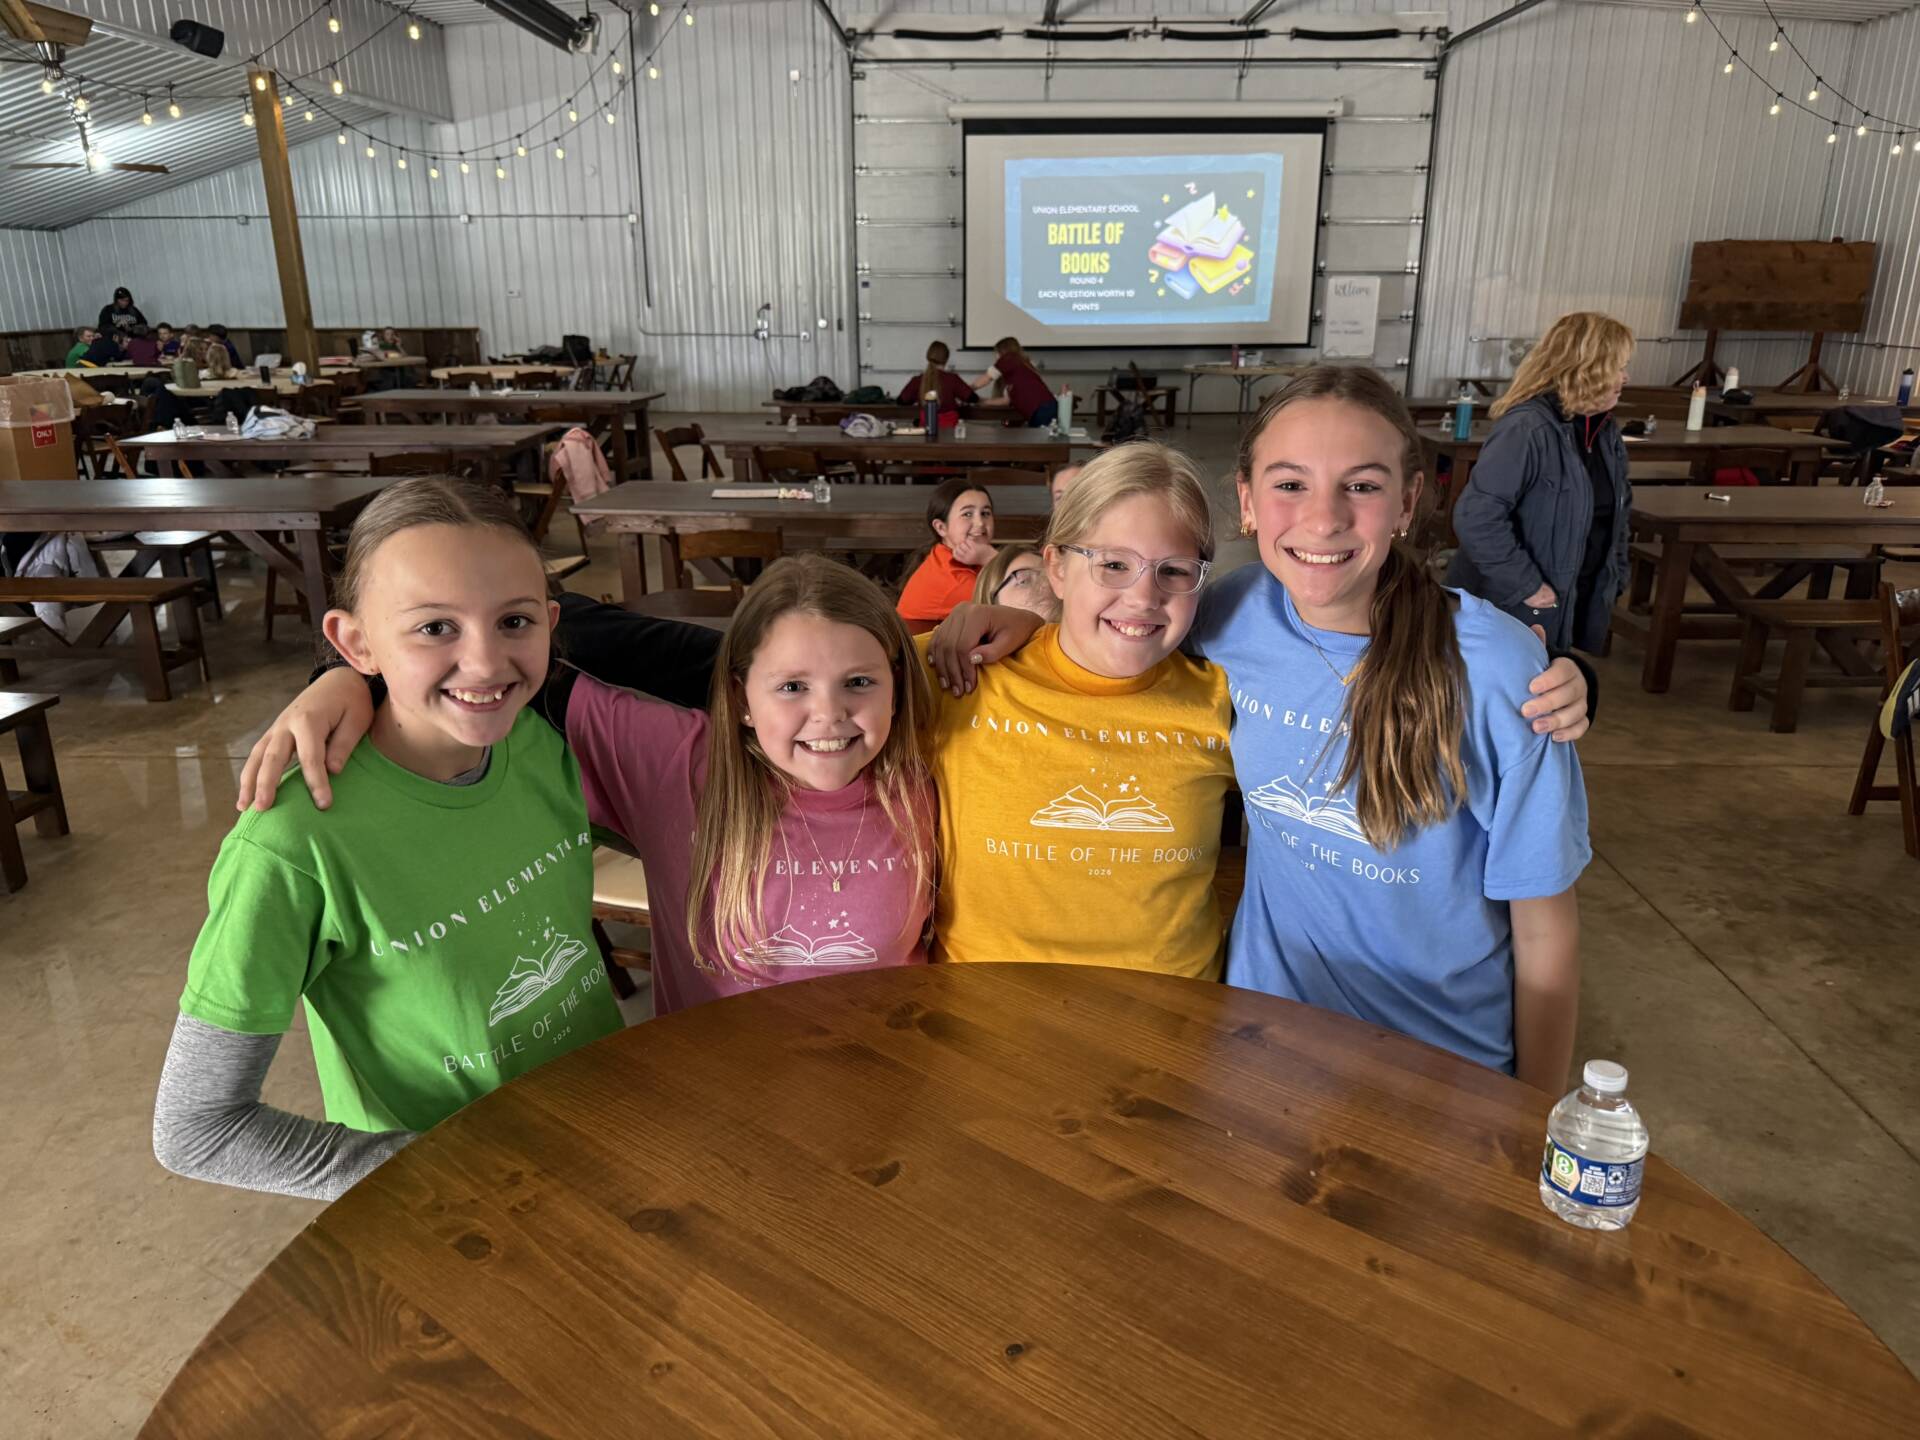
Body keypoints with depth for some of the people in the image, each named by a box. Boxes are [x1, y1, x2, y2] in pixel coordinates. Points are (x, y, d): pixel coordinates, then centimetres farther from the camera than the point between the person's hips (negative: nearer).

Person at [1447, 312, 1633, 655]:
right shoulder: (1528, 429, -22)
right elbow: (1475, 517, -29)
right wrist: (1525, 585, -24)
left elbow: (1617, 510, 20)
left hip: (1584, 605, 8)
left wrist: (1615, 578, 11)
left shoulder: (1604, 431, 6)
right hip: (1516, 611, -8)